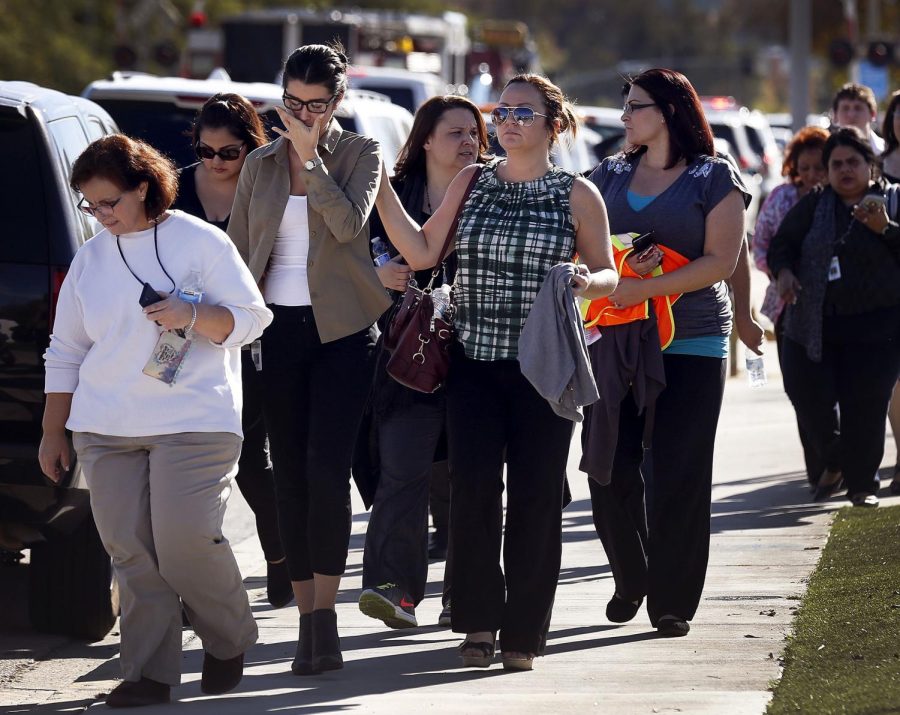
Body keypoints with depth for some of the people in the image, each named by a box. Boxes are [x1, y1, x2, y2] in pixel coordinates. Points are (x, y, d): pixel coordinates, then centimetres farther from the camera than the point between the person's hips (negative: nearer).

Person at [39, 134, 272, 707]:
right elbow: (65, 353, 19)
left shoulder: (200, 242, 0)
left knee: (185, 541, -13)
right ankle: (149, 674, 3)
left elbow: (251, 316, 0)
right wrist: (53, 434, 16)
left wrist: (192, 316, -18)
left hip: (194, 420, -5)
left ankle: (229, 644, 12)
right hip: (106, 429, 5)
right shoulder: (90, 260, 13)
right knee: (130, 551, -2)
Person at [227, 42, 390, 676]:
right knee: (290, 474, 3)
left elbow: (348, 224, -16)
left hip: (340, 328, -4)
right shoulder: (260, 165, 11)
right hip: (278, 330, 4)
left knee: (326, 467, -15)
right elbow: (237, 250, 14)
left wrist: (310, 155, -14)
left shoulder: (360, 154, 1)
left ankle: (324, 612, -13)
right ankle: (309, 618, 8)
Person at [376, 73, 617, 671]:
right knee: (473, 488, -7)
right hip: (474, 360, 2)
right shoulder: (472, 183, 10)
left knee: (535, 497, -2)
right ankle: (479, 621, 6)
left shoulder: (578, 195, 3)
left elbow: (608, 274, 7)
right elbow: (421, 252, 6)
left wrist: (589, 283, -16)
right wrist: (381, 187, -1)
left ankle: (523, 633, 7)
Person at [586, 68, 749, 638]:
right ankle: (629, 580, 19)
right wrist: (619, 266, -11)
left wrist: (645, 288, -18)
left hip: (692, 343, -4)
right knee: (611, 467, -1)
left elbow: (719, 261, -8)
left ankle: (671, 601, 2)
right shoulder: (610, 175, 14)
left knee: (679, 474, -5)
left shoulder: (715, 178, 1)